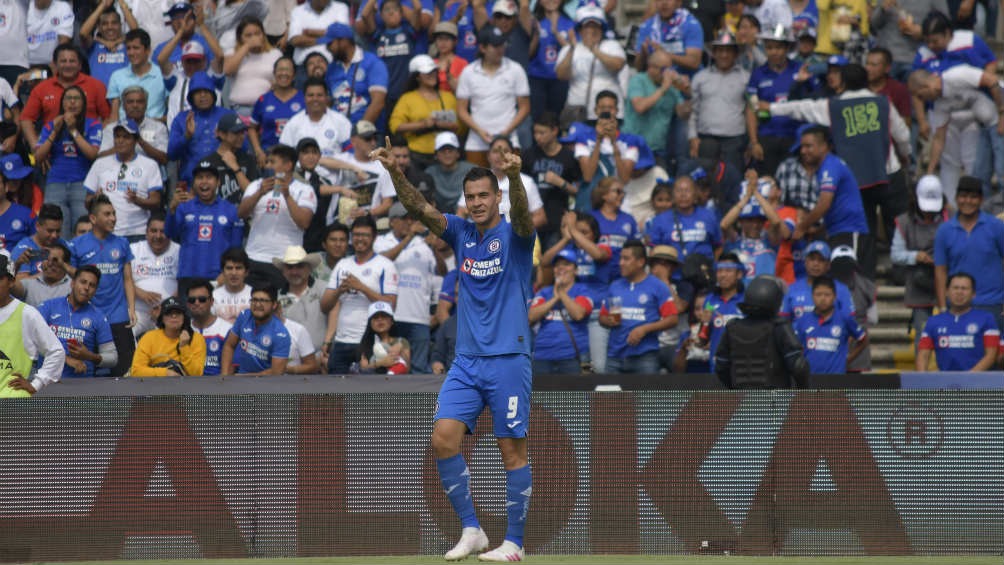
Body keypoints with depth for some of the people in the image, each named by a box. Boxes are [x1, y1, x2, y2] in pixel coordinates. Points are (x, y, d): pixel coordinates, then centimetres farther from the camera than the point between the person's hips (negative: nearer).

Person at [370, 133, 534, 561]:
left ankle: (514, 542, 5)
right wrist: (395, 171, -21)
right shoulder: (461, 233, 9)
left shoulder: (513, 235, -3)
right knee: (443, 438, -8)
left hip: (508, 360, -5)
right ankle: (471, 530, 1)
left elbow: (521, 213, -26)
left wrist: (514, 177, -47)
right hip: (466, 361, 5)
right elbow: (419, 209, -3)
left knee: (512, 450, -2)